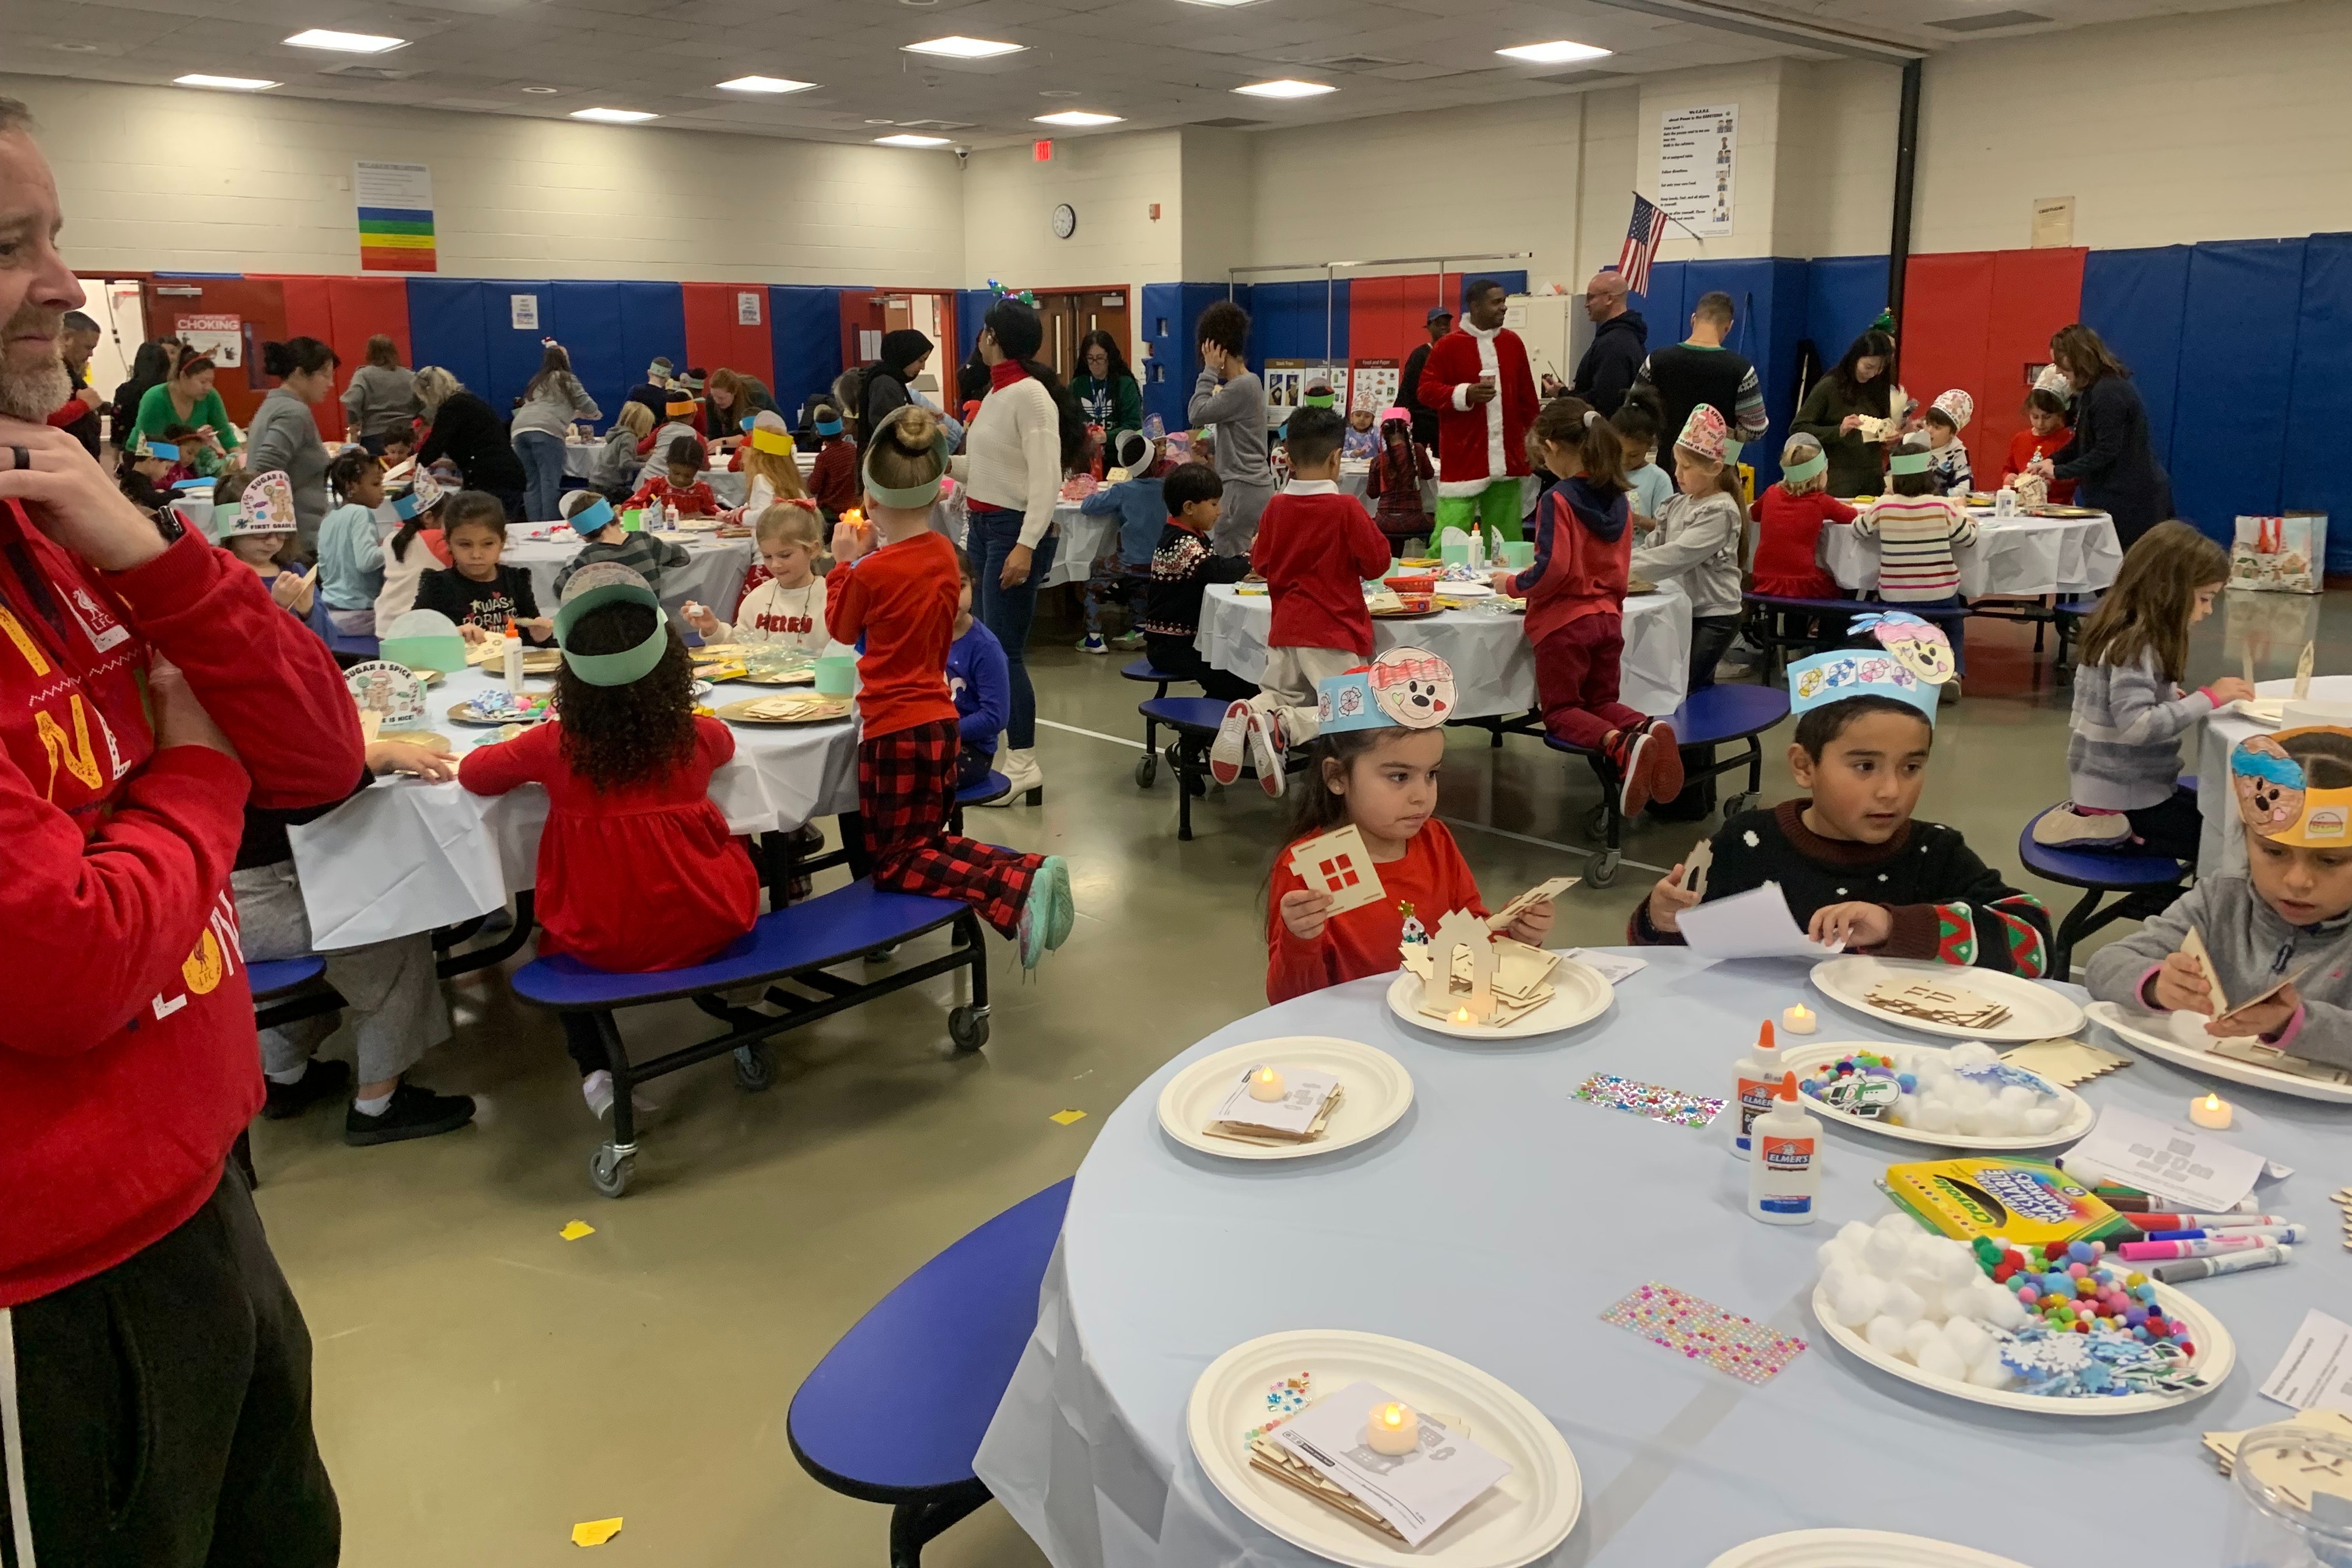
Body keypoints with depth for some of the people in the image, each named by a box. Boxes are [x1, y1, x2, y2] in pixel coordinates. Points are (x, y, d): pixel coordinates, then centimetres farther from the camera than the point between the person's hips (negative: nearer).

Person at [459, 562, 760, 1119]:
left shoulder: (554, 747, -11)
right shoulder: (698, 737, -8)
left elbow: (474, 773, 6)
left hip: (602, 944, 0)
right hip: (702, 931, 0)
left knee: (556, 940, 32)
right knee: (737, 851, 29)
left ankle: (596, 1070, 18)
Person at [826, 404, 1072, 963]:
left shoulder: (872, 572, -17)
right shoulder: (943, 552, 2)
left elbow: (842, 628, 3)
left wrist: (845, 561, 11)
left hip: (894, 728, -7)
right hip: (939, 720, 7)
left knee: (896, 863, 3)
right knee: (930, 842, 22)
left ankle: (1019, 890, -21)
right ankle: (1033, 873, -3)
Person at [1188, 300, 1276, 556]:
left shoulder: (1243, 387, -15)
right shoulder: (1248, 382, 15)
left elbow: (1196, 414, -16)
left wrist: (1210, 370, -10)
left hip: (1243, 487, -10)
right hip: (1257, 486, 10)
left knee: (1225, 559, -8)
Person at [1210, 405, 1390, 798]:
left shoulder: (1276, 506, 2)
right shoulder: (1346, 508, -12)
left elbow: (1260, 562, 12)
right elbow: (1377, 562, -7)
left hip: (1285, 627, 5)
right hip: (1334, 632, -5)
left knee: (1278, 694, 20)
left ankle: (1248, 714, -15)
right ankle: (1284, 727, -27)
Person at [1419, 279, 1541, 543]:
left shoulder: (1513, 342, 11)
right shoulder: (1449, 345, -4)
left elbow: (1526, 394, 16)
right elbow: (1426, 390, -5)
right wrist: (1465, 394, -19)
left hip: (1507, 459, 5)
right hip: (1463, 459, -5)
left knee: (1506, 538, 7)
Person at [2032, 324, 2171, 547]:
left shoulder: (2108, 393, -17)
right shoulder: (2093, 391, 15)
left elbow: (2106, 452, -20)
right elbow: (2082, 444, 21)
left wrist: (2058, 472, -15)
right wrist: (2050, 461, 7)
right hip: (2116, 497, 10)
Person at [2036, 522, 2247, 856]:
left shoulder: (2126, 634, 7)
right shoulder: (2134, 646, -21)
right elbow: (2138, 726, -31)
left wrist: (2171, 699, 3)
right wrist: (2208, 698, -25)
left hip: (2120, 785, 10)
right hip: (2121, 797, -10)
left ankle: (2106, 826, 11)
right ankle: (2114, 832, -5)